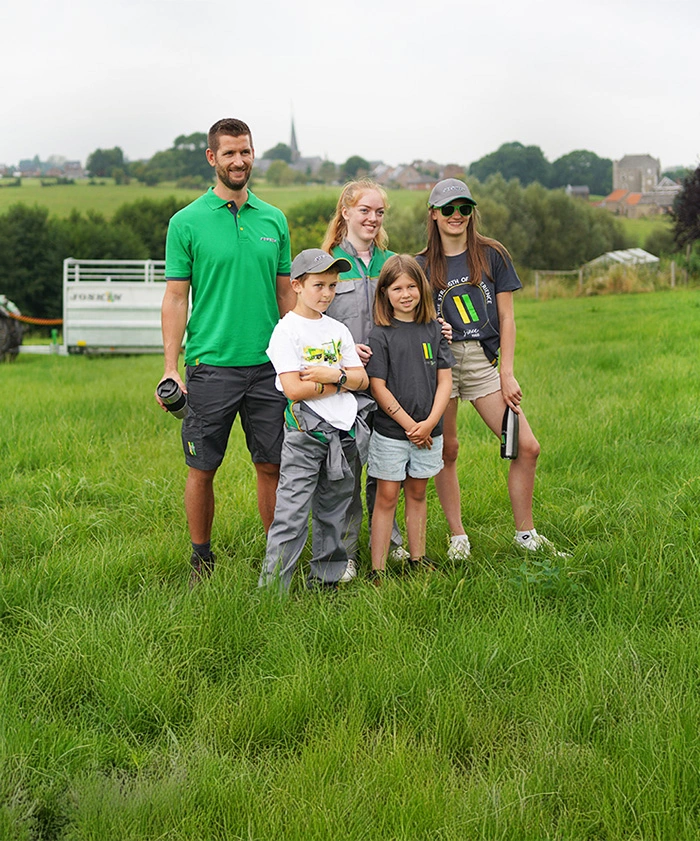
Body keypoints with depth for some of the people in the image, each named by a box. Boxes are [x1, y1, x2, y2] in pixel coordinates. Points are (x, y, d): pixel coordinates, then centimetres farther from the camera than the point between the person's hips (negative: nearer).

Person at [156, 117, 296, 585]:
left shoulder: (274, 220, 10)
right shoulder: (187, 222, -1)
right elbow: (176, 298, -1)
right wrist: (171, 368, -8)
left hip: (268, 365, 3)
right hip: (211, 366, -3)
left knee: (273, 466, 6)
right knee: (203, 469, 5)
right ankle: (202, 559, 20)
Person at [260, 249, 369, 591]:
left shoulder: (338, 329, 13)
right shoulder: (287, 330, -6)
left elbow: (362, 379, 9)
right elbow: (294, 389, -15)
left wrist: (333, 375, -11)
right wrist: (341, 383, -6)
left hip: (342, 430, 6)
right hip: (305, 431, -6)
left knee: (333, 510, 12)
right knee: (292, 513, -8)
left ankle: (324, 579, 23)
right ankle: (272, 586, -3)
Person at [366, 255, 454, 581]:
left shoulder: (434, 330, 4)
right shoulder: (379, 335, -7)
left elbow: (444, 380, 3)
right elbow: (378, 387, -10)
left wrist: (430, 423, -10)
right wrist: (409, 425, -13)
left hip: (428, 432, 4)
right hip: (390, 431, -3)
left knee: (417, 495, 14)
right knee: (386, 497, 1)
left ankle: (417, 560, 25)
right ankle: (377, 570, 5)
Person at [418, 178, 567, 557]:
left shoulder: (492, 255, 6)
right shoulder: (423, 265, 6)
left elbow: (506, 318, 5)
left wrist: (507, 375, -1)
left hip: (484, 361, 1)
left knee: (527, 447, -6)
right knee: (446, 451, 2)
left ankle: (524, 533, 9)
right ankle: (457, 536, 17)